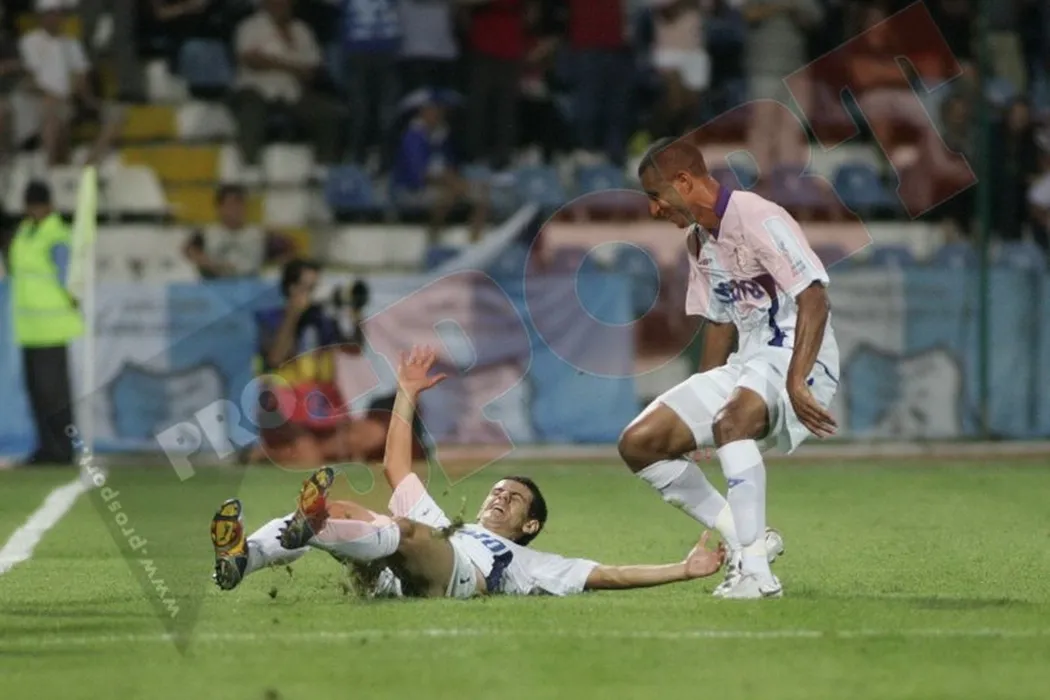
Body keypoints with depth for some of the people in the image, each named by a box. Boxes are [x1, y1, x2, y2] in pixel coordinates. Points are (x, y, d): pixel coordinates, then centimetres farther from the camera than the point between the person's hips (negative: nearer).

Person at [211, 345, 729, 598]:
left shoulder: (531, 564, 34)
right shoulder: (442, 526, 46)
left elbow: (611, 576, 26)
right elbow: (396, 467, 46)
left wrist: (685, 570, 18)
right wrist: (406, 395, 46)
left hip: (458, 584, -5)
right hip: (394, 583, 5)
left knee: (408, 531, -35)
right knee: (341, 511, -24)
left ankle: (311, 528, -66)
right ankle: (241, 559, -52)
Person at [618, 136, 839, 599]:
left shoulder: (758, 220, -15)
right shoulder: (698, 241, 13)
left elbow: (814, 299, -23)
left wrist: (796, 384, -31)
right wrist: (697, 405, 20)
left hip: (798, 361, -9)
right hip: (746, 365, 10)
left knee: (731, 421, -39)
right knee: (639, 443, -3)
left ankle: (755, 570, -37)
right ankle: (744, 541, 1)